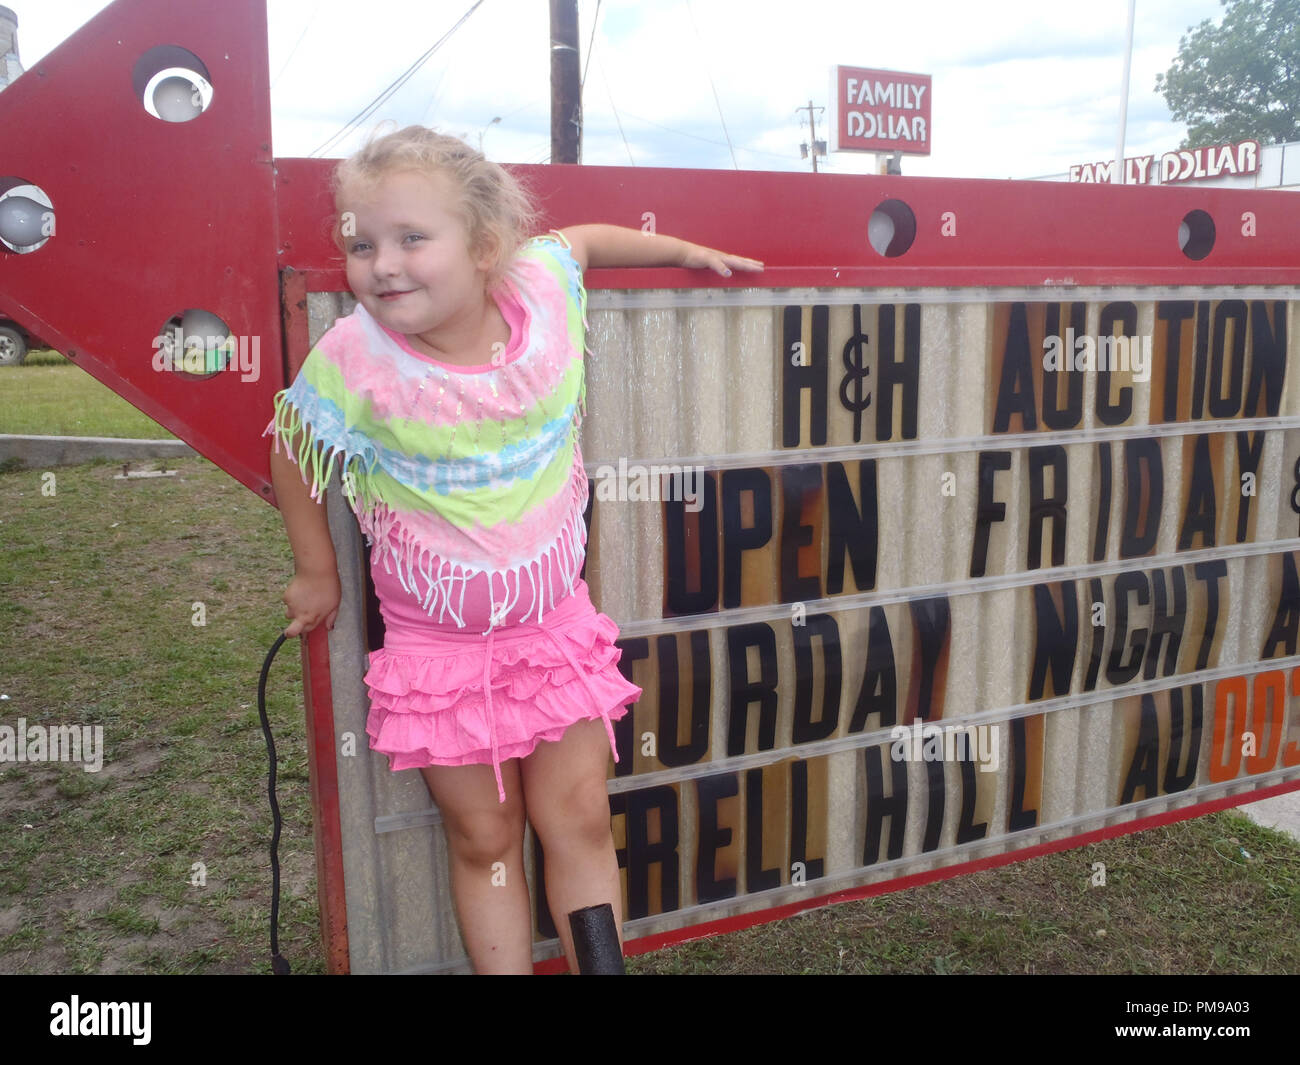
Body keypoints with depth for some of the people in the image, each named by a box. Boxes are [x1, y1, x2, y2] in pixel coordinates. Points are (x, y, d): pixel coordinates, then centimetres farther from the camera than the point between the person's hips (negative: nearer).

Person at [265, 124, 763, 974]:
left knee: (579, 822, 9)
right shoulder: (355, 359, -19)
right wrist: (317, 573, 6)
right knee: (484, 841, 10)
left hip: (555, 624, 2)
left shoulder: (541, 289, -13)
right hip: (439, 644, -2)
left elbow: (582, 239, 11)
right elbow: (293, 449, -1)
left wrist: (688, 252, 18)